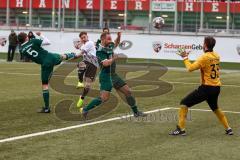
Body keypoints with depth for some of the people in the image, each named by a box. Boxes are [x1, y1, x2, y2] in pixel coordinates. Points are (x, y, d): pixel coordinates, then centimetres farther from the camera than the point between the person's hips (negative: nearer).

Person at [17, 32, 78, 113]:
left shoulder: (21, 50, -1)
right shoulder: (33, 41, -6)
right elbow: (48, 42, -4)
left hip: (45, 64, -1)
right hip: (52, 57, 1)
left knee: (44, 85, 8)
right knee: (63, 56, 36)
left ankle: (46, 108, 9)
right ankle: (74, 55, 70)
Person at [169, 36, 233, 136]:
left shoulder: (205, 57, -15)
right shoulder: (216, 56, 7)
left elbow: (190, 68, -16)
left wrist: (185, 58, -4)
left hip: (207, 87, -7)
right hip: (217, 88, 7)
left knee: (184, 103, -1)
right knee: (215, 108, 31)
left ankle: (181, 129, -7)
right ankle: (228, 129, 30)